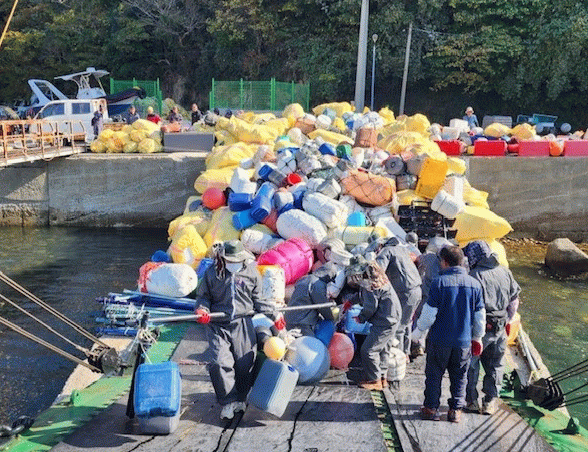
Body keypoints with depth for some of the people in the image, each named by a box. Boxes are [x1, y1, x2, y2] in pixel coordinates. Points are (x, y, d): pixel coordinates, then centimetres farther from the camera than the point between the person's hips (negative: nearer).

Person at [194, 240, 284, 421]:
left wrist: (274, 315, 7)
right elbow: (203, 296, 10)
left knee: (245, 364, 3)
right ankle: (228, 401, 3)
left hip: (243, 324, 1)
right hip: (218, 325, -1)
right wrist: (202, 310, -11)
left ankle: (240, 397, 26)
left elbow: (257, 299, 13)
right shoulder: (212, 273, 1)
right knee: (219, 362, -12)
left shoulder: (251, 272, 4)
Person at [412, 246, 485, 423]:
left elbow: (429, 313, -11)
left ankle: (431, 408, 18)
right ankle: (456, 410, 19)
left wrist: (418, 332, 3)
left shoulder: (439, 282, -13)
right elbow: (480, 315, 6)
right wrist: (478, 338, 18)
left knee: (434, 375, 11)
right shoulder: (474, 284, 0)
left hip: (440, 339, -3)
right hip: (464, 340, 3)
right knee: (459, 377, 15)